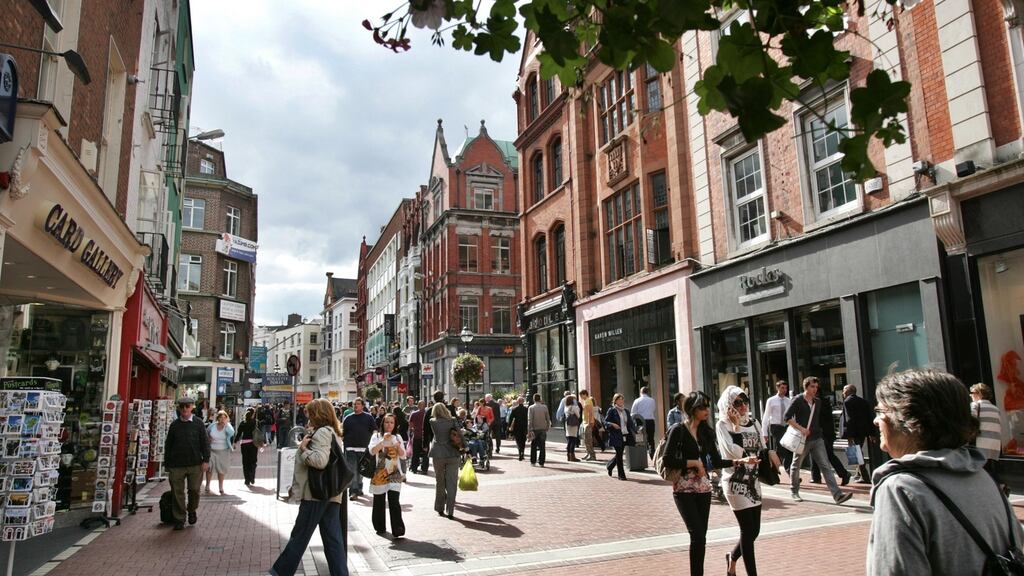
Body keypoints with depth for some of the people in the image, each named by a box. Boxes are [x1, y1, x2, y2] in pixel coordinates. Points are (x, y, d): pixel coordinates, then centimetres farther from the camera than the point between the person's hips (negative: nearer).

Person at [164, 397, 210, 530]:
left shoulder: (198, 423, 1)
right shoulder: (174, 425, 5)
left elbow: (205, 442, 1)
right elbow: (168, 445, 10)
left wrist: (206, 460, -6)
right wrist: (167, 463, 8)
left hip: (195, 464, -1)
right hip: (177, 465, 1)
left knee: (194, 490, 6)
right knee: (178, 492, 4)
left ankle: (192, 510, 32)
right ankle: (179, 519, 16)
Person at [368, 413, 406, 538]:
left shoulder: (397, 437, 10)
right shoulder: (376, 436, 3)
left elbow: (403, 456, 5)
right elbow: (372, 451, -13)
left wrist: (398, 446, -14)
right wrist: (383, 441, -22)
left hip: (394, 474, 0)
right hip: (379, 474, 0)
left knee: (394, 502, -10)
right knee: (378, 502, 9)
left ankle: (397, 530, -10)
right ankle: (380, 527, 26)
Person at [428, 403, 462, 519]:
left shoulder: (432, 422, -3)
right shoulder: (452, 421, -3)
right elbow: (460, 434, -7)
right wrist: (465, 447, -2)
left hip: (438, 454, 1)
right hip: (452, 454, 0)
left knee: (439, 482, 15)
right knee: (452, 484, 4)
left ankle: (440, 509, 22)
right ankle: (450, 511, 3)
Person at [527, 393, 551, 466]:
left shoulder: (531, 408, -6)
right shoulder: (544, 407, 0)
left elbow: (529, 420, -10)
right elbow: (548, 418, 3)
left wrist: (530, 430, -10)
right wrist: (547, 427, 11)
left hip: (535, 429, -1)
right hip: (543, 429, 1)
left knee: (533, 446, 11)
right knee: (542, 447, 4)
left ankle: (533, 462, 14)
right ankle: (541, 462, 2)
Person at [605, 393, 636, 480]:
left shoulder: (626, 411, 14)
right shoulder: (611, 410, -3)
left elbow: (630, 423, 14)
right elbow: (605, 422, -4)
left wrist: (635, 430, -2)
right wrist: (612, 425, -22)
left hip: (625, 436, 6)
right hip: (616, 436, -6)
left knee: (619, 454, 13)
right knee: (619, 454, -4)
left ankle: (609, 466, 38)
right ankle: (621, 475, 5)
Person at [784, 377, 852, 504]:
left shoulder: (818, 402, 10)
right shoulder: (798, 400, -9)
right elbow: (787, 417, -14)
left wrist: (818, 430, 14)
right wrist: (801, 428, -21)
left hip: (817, 439, 5)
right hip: (802, 440, -4)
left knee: (826, 466, -6)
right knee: (796, 465, 10)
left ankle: (837, 494, -11)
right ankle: (794, 492, 27)